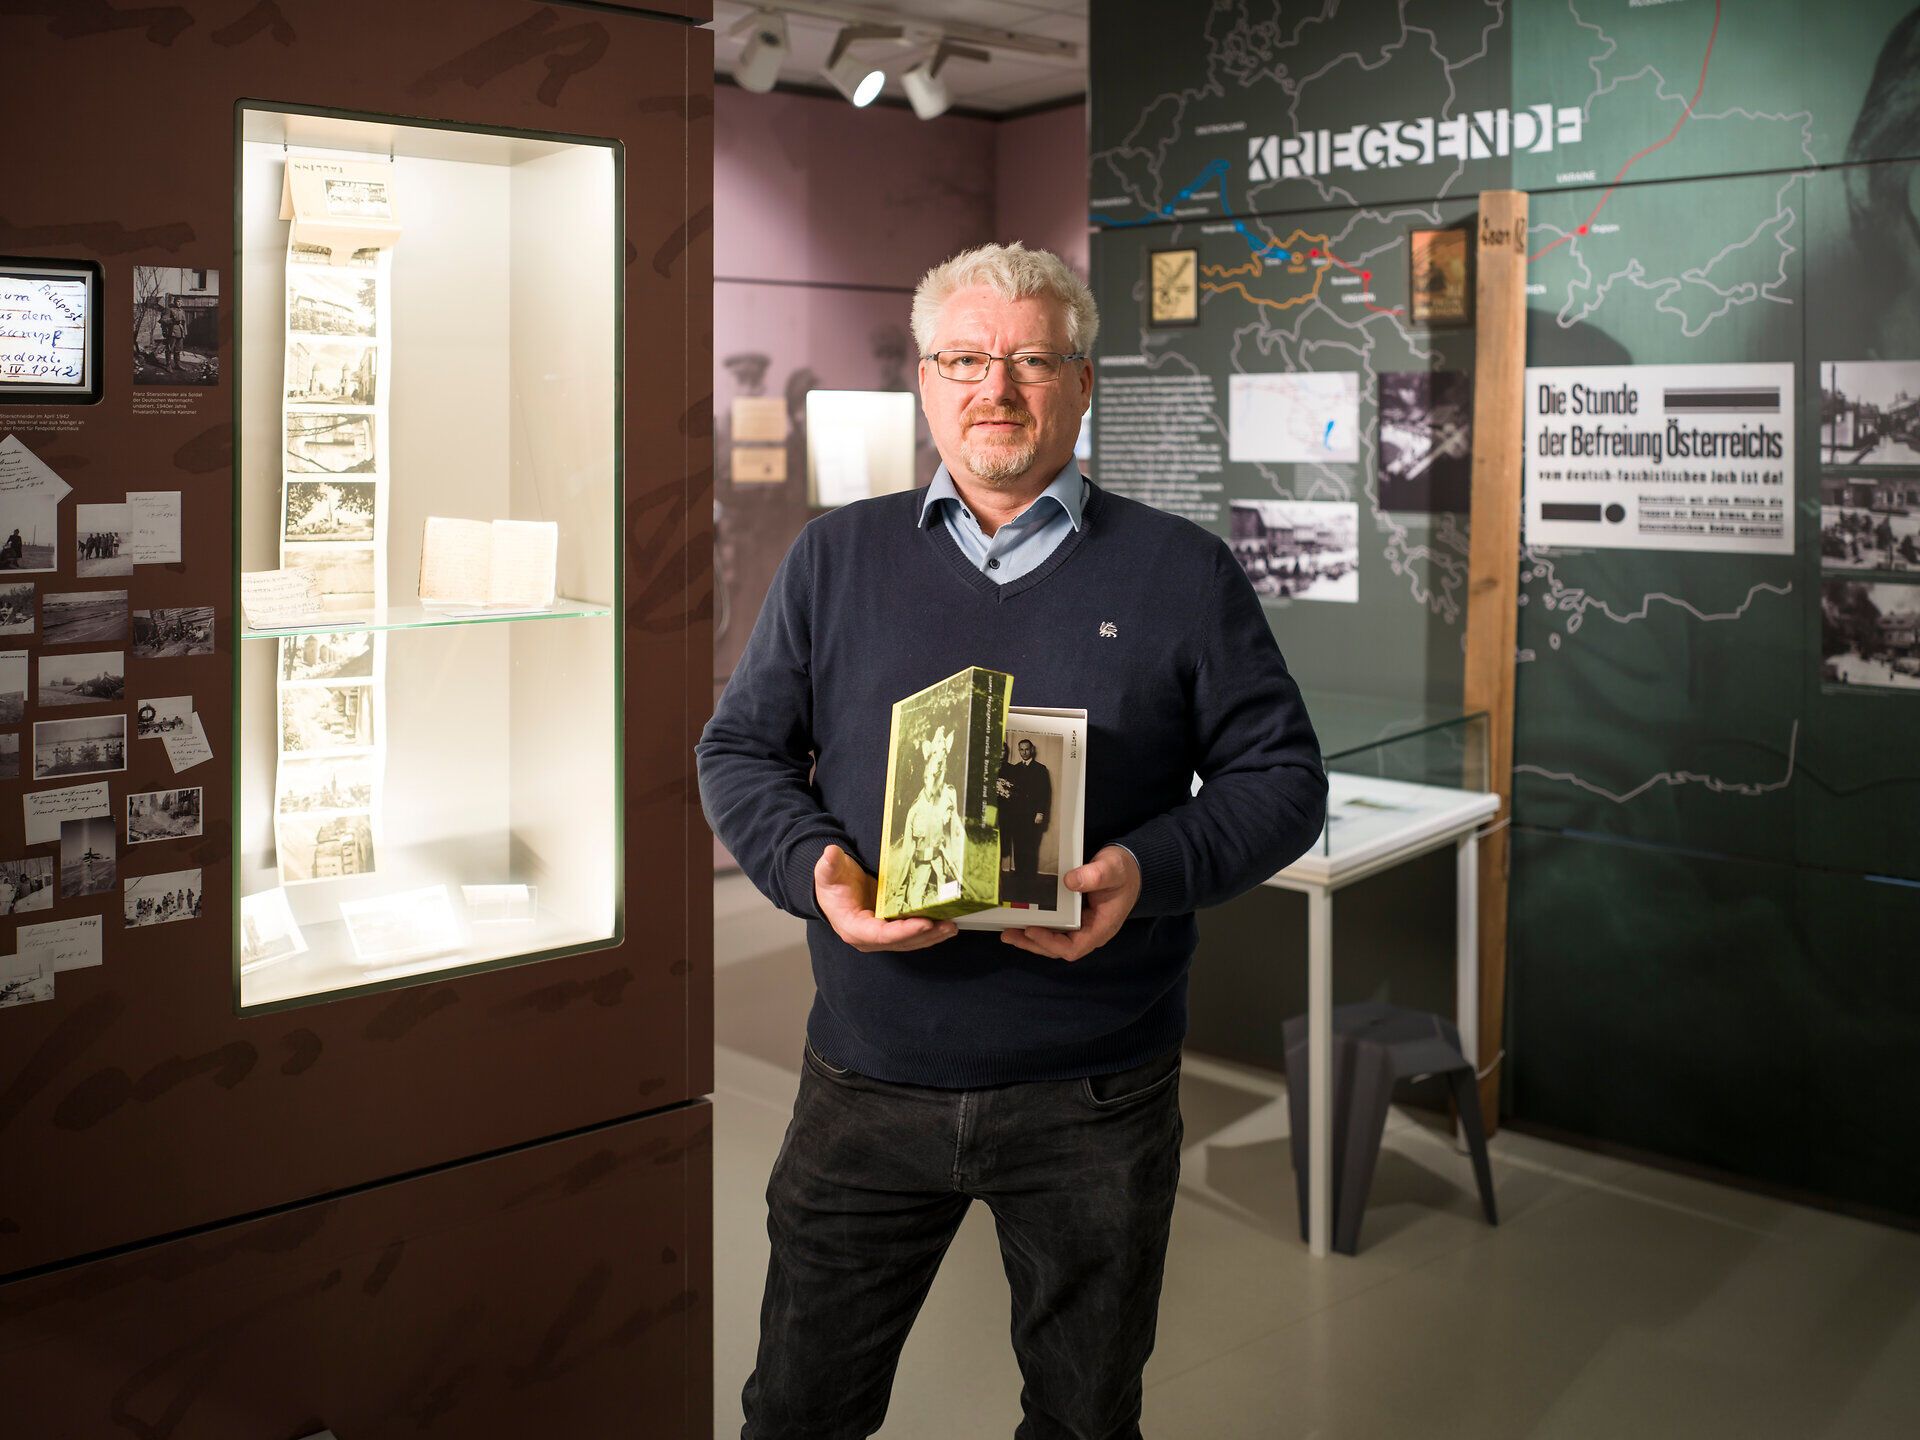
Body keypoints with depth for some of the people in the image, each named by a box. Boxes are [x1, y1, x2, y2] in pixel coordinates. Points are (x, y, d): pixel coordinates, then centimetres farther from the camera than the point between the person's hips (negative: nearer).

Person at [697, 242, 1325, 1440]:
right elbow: (739, 752, 7)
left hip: (1095, 1100, -1)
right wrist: (815, 869, -13)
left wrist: (1149, 871, -17)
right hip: (869, 1082, 1)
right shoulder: (835, 558, 5)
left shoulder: (1183, 574, 0)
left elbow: (1281, 777, 1)